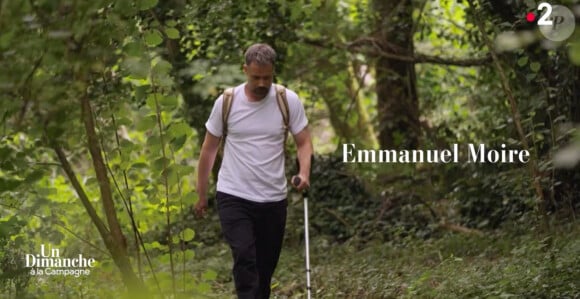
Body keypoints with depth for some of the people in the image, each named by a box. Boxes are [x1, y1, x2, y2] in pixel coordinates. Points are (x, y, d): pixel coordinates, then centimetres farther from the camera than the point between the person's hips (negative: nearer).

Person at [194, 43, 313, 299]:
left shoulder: (289, 101, -3)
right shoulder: (226, 102, -4)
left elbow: (303, 142, 2)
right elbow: (209, 149, 6)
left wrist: (304, 173, -18)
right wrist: (201, 194, 8)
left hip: (274, 199, 2)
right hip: (233, 196, -2)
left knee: (265, 267, 9)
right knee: (244, 258, -18)